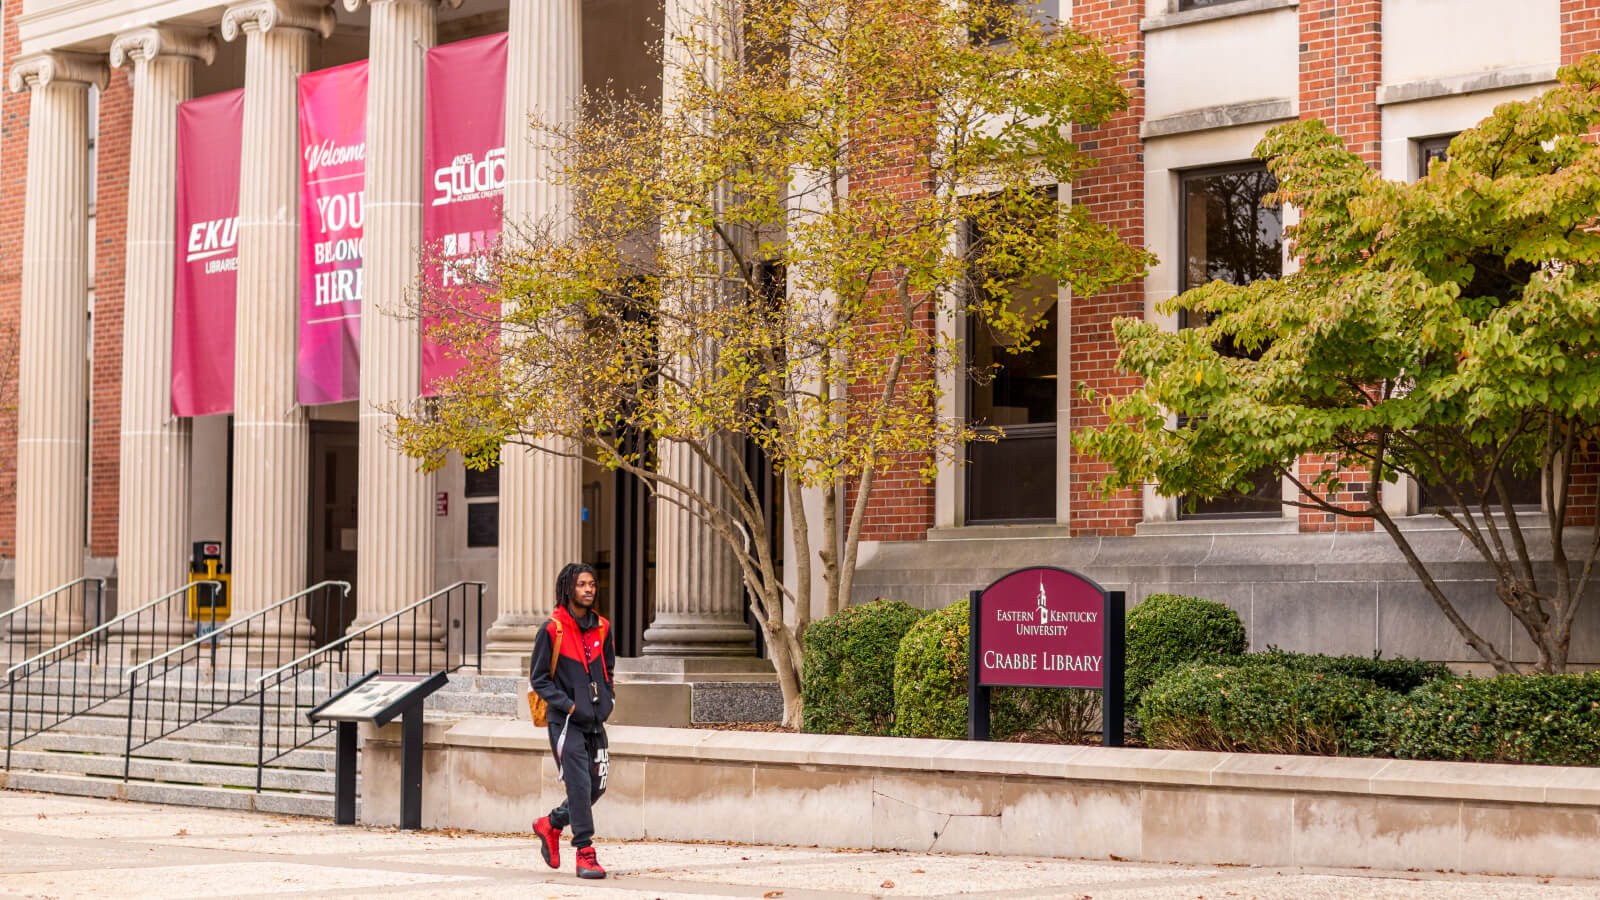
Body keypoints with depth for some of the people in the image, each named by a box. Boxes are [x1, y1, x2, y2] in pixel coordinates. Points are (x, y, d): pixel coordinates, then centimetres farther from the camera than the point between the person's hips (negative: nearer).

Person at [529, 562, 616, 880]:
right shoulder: (552, 630, -7)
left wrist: (607, 699, 7)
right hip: (566, 722, -6)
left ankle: (551, 824, 29)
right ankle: (585, 854, -6)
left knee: (596, 786, 7)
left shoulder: (601, 627, 10)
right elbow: (538, 678, -4)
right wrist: (568, 704, -13)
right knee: (579, 785, -11)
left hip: (595, 722, 6)